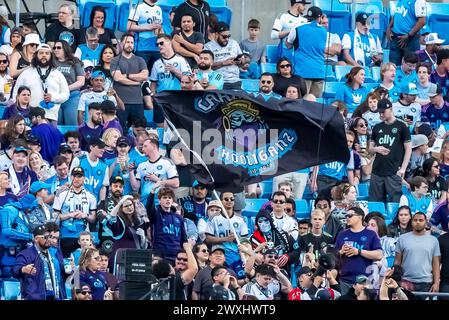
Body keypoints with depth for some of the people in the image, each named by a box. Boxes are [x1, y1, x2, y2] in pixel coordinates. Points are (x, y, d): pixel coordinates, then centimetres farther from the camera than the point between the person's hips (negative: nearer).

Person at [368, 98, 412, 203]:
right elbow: (370, 149, 20)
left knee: (395, 202, -8)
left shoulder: (401, 127, 2)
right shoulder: (377, 128, 14)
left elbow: (408, 149, 1)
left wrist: (403, 168, -8)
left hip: (394, 172, -4)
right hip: (377, 171, 4)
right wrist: (376, 149, -5)